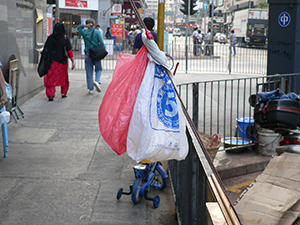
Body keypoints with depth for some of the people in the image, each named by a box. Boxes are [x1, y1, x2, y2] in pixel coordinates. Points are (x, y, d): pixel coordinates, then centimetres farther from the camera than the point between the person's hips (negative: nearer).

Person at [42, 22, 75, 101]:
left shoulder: (50, 38, -3)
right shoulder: (65, 38, -8)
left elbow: (45, 50, -2)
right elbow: (69, 50, -10)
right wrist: (72, 61, -5)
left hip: (52, 61, 0)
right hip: (63, 61, 0)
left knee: (51, 78, 3)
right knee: (63, 77, 19)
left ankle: (50, 95, -9)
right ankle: (63, 93, 27)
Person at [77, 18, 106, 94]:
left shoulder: (84, 32, 1)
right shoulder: (97, 32, -5)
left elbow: (78, 27, 22)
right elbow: (102, 43, -10)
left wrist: (85, 26, 4)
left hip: (88, 54, 1)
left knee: (89, 71, 8)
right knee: (99, 69, 16)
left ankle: (91, 89, 9)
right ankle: (97, 81, -12)